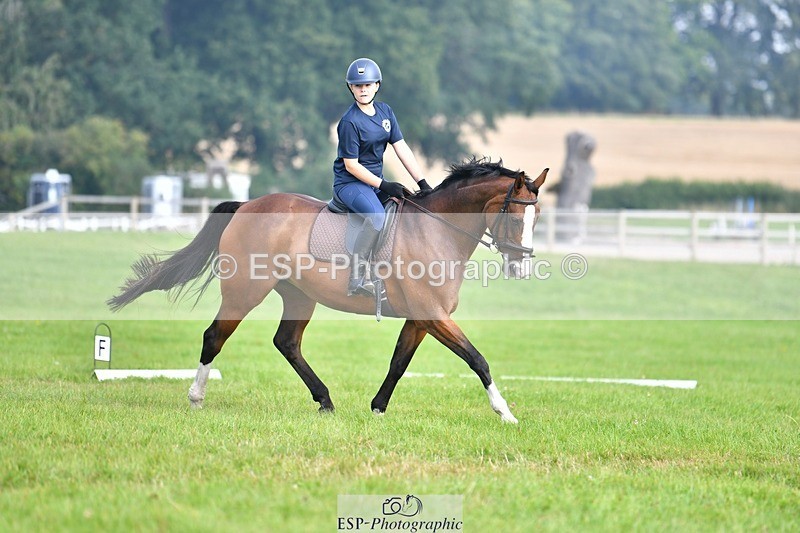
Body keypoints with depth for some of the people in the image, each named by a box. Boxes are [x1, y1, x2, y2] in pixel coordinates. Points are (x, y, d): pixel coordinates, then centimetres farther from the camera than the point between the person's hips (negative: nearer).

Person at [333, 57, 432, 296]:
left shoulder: (384, 111, 5)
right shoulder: (350, 122, -17)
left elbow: (402, 149, 5)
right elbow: (351, 164, -16)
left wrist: (423, 183, -2)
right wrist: (383, 185, -20)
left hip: (376, 181, 8)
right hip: (350, 183, -8)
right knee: (377, 217, -34)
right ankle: (357, 279, -32)